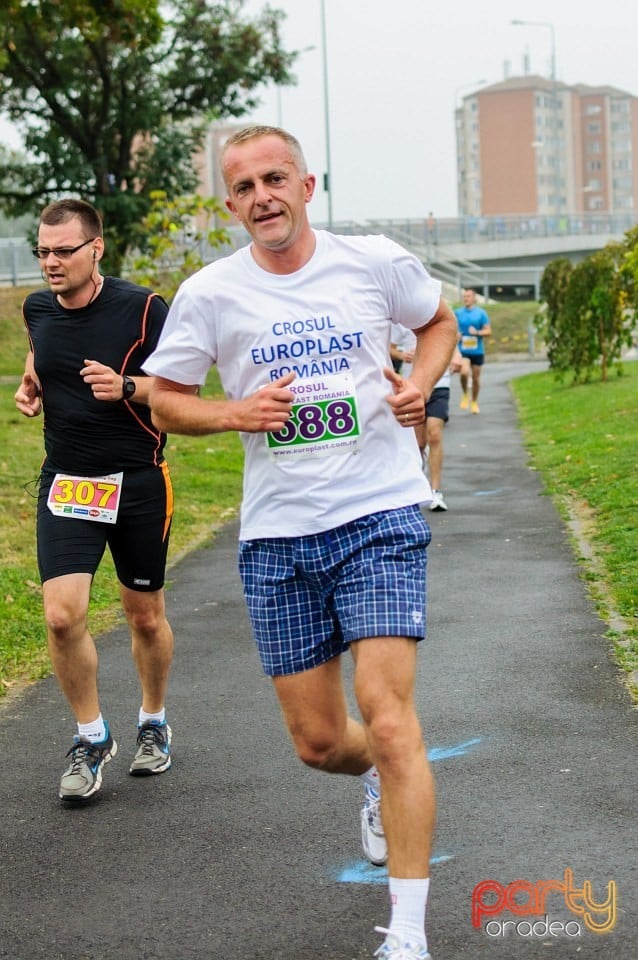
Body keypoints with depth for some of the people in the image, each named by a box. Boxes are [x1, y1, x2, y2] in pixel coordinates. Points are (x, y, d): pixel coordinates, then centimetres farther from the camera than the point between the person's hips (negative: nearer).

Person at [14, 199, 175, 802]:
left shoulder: (141, 308, -12)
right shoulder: (37, 309, 2)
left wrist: (126, 387, -23)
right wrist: (30, 387, 4)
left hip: (138, 481, -2)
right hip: (65, 482, 3)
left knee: (146, 617, 10)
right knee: (62, 616, -12)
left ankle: (153, 722, 37)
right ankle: (91, 737, 9)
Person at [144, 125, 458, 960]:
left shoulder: (376, 262, -1)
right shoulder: (209, 294, -1)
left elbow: (440, 320, 18)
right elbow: (164, 402, 8)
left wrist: (421, 384, -2)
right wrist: (236, 412, -11)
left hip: (380, 516, -2)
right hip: (276, 536, 2)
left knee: (389, 719, -15)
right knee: (317, 742, 9)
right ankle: (382, 781, 47)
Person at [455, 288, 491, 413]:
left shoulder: (481, 313, 1)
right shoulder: (458, 313, 5)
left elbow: (488, 331, 1)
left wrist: (477, 332, -17)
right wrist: (456, 335, -6)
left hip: (477, 351, 1)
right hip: (462, 350, -1)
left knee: (476, 378, 8)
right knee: (464, 372, -24)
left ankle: (474, 402, 27)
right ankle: (464, 395, 2)